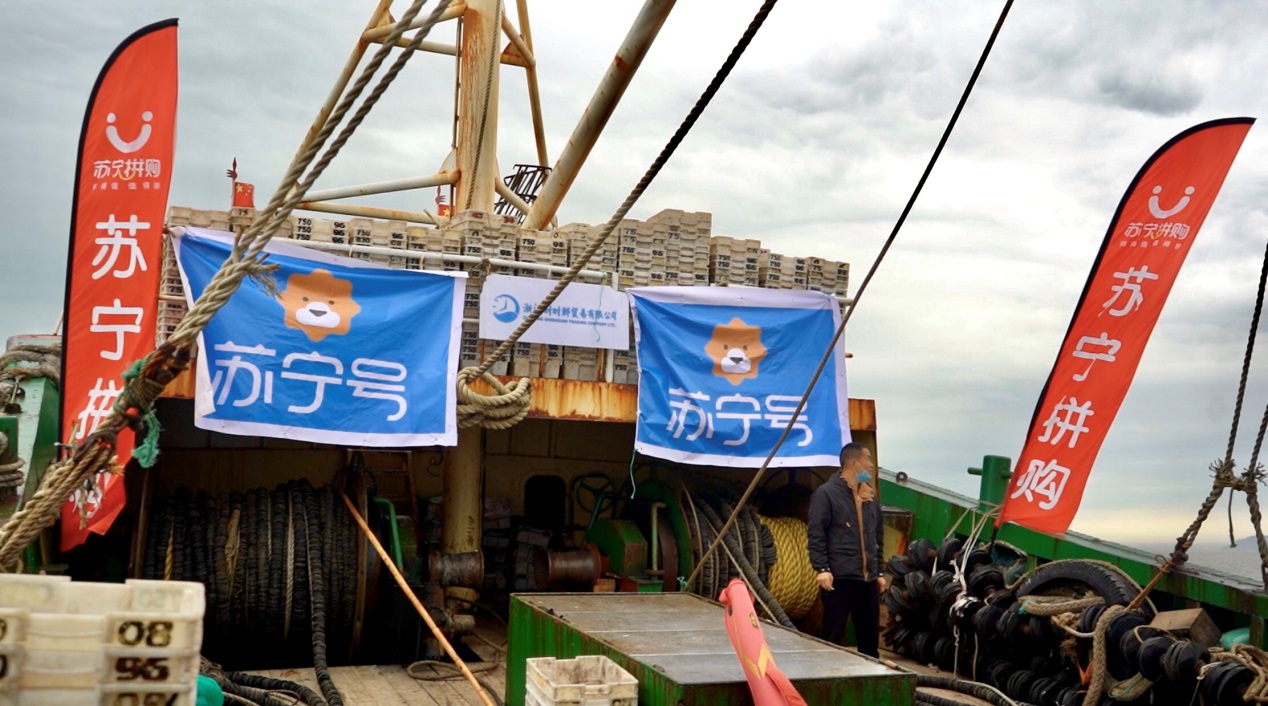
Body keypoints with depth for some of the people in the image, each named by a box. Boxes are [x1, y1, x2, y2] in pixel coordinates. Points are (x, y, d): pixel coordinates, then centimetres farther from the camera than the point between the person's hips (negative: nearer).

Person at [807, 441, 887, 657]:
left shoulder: (870, 496, 17)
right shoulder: (826, 493, -5)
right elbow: (816, 534, -11)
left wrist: (879, 571, 18)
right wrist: (822, 569, -18)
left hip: (868, 578, 7)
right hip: (839, 577, -7)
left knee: (870, 637, 12)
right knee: (833, 637, -1)